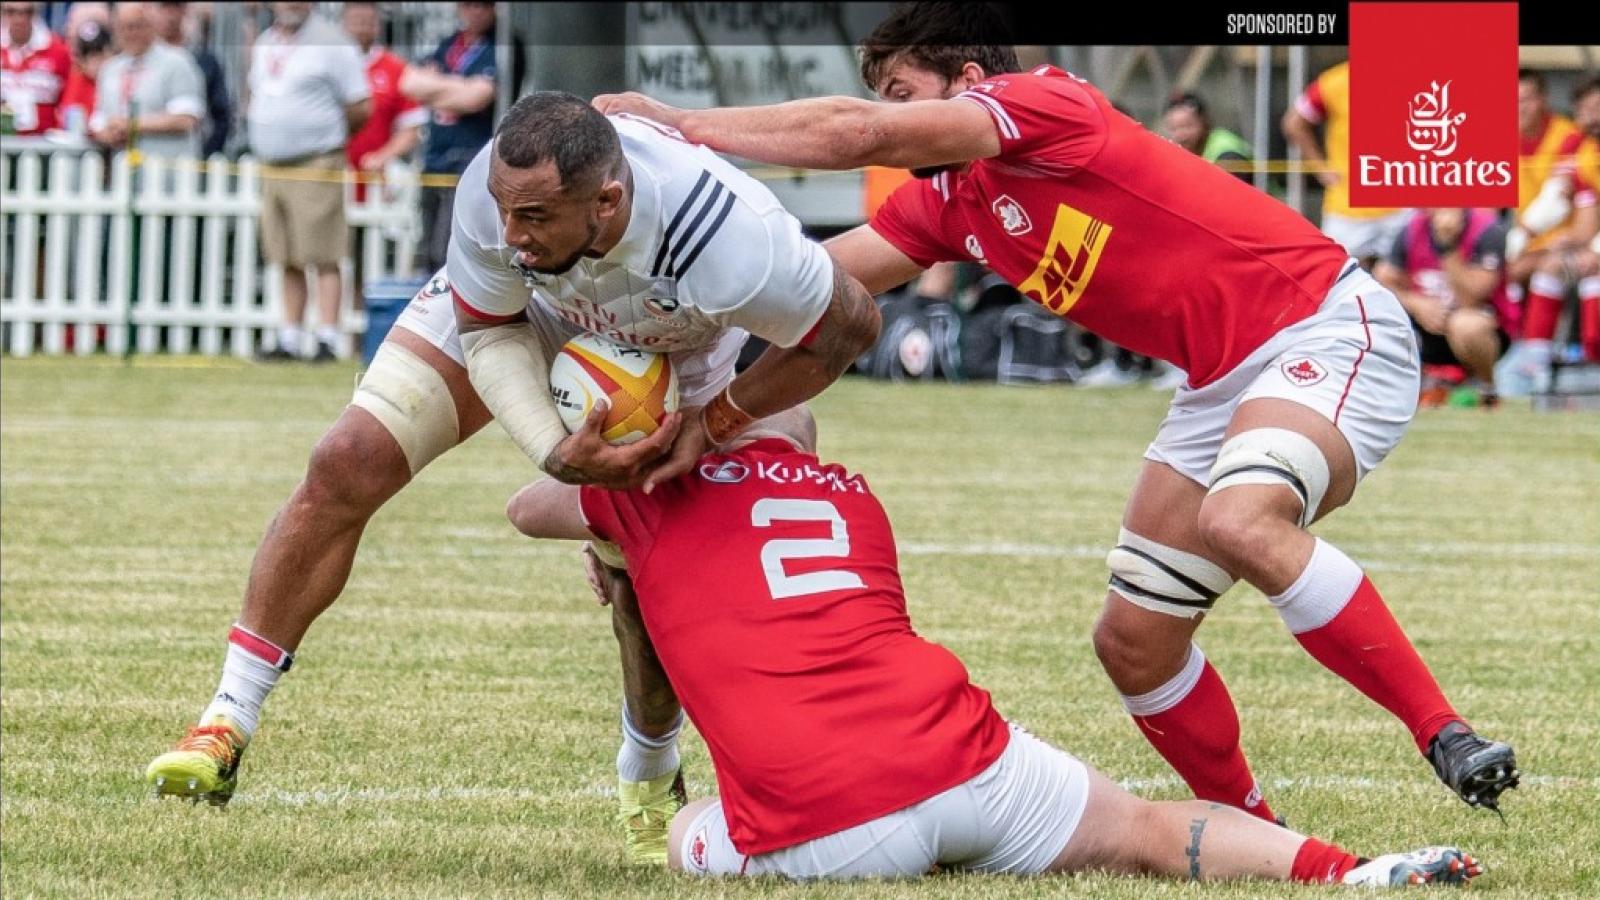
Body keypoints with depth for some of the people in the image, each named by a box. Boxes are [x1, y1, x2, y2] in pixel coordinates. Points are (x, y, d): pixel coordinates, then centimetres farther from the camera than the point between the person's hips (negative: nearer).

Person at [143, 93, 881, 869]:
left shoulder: (732, 246, -46)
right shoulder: (494, 192, -39)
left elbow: (850, 326, -27)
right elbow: (488, 329, -20)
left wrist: (715, 423, -25)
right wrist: (556, 451, -36)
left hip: (666, 363, -1)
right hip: (521, 313, 1)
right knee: (346, 467, -12)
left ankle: (647, 779, 26)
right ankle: (227, 727, -2)